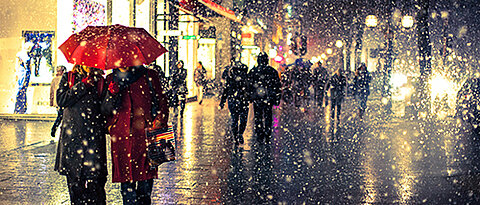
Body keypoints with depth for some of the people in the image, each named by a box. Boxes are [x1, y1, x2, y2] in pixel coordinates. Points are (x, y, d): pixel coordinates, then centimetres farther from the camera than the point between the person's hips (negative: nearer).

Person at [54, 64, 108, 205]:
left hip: (94, 135, 0)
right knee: (74, 179, 3)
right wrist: (83, 85, -7)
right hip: (72, 135, 1)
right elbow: (61, 100, -4)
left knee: (95, 179, -10)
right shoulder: (68, 78, 11)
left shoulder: (100, 81, 12)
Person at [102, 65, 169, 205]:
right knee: (126, 179, -3)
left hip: (145, 134, 0)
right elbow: (106, 109, 8)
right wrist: (112, 92, -9)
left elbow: (162, 101, 12)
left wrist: (160, 120, -2)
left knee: (146, 177, 1)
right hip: (122, 136, 1)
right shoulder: (111, 80, 12)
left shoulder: (149, 76, 8)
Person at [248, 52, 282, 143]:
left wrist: (249, 96, 9)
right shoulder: (272, 71, 0)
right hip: (269, 98, 1)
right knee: (268, 117, 9)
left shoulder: (253, 71, -3)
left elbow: (249, 85, 1)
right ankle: (267, 137, 10)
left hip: (257, 98, -1)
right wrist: (277, 98, 8)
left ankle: (259, 136, 4)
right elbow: (277, 85, 2)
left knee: (258, 118, 8)